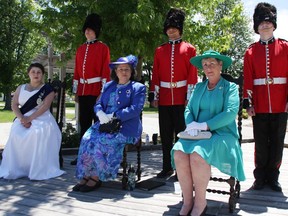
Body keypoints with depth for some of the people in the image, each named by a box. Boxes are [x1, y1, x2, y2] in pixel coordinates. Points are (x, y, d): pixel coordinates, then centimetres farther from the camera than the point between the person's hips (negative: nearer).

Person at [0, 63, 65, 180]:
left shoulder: (47, 89, 5)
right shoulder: (21, 88, 18)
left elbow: (45, 106, -9)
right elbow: (14, 105, 7)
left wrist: (30, 118, -19)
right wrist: (22, 118, -13)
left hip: (42, 119, -3)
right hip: (23, 119, 4)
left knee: (39, 133, -35)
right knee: (16, 134, -27)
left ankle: (39, 170, -29)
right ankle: (15, 169, -15)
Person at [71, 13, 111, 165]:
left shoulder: (103, 48, -1)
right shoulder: (80, 49, 16)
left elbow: (106, 71, -8)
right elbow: (77, 72, 15)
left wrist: (103, 92, -14)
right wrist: (76, 92, 12)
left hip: (96, 91, -6)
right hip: (83, 91, 6)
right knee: (84, 123, 10)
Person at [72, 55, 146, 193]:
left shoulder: (138, 88, 4)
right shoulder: (108, 86, 21)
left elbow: (135, 109, -10)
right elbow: (98, 104, 16)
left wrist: (113, 117, -17)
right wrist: (100, 114, -10)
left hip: (126, 127, -5)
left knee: (101, 141, -29)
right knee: (87, 139, -22)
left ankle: (96, 177, -14)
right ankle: (85, 176, -17)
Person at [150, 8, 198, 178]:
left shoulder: (189, 49, 3)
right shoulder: (160, 50, 12)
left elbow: (192, 75, -2)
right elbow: (156, 75, 10)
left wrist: (189, 97, -9)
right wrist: (154, 96, 4)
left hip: (181, 98, -3)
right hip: (164, 98, 3)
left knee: (181, 132, 3)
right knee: (165, 134, 7)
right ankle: (167, 167, 17)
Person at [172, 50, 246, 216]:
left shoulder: (230, 87, 3)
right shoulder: (199, 87, 18)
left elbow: (230, 113, -11)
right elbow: (188, 109, 14)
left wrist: (205, 125, -19)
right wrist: (191, 124, -8)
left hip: (222, 134, -4)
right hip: (197, 135, 4)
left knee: (198, 154, -34)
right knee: (179, 153, -26)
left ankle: (200, 202, -16)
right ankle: (188, 201, -15)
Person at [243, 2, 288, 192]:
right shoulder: (251, 52, 6)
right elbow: (248, 79, 2)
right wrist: (248, 102, -5)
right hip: (259, 105, 0)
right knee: (261, 143, 6)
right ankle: (260, 177, 19)